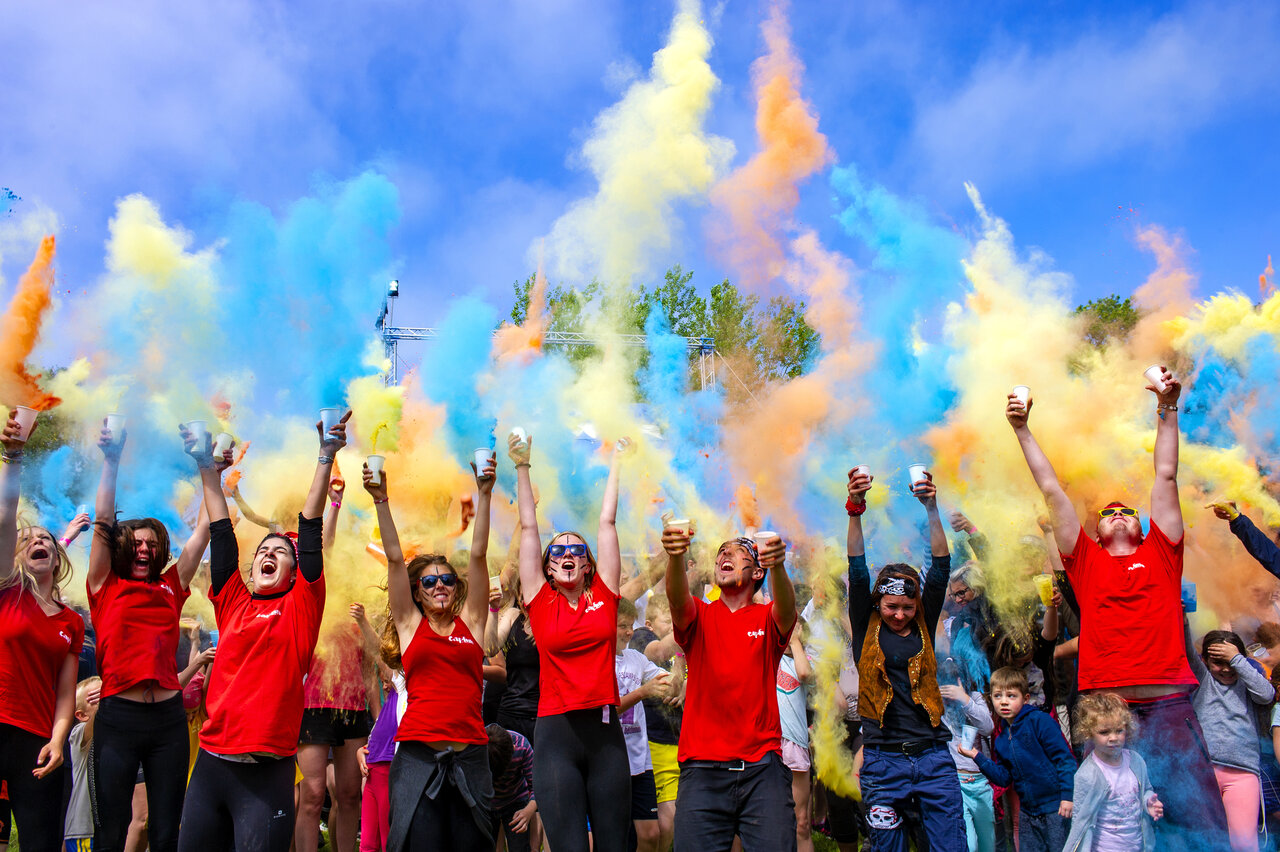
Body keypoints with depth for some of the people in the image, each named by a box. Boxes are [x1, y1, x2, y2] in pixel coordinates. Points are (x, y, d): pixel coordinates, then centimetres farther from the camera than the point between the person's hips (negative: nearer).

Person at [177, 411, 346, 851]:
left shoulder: (300, 607, 4)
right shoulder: (232, 603, 13)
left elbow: (310, 530, -1)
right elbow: (221, 533, 16)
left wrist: (325, 459, -6)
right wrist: (207, 467, 19)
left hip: (267, 771, -4)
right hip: (211, 763, 4)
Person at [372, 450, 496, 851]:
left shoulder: (471, 622, 11)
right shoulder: (410, 625, 11)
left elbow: (478, 555, 5)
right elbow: (395, 559, 4)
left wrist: (484, 495, -1)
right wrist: (381, 501, -1)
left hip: (470, 755, 1)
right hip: (417, 754, -1)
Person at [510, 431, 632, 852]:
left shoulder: (603, 596, 8)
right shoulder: (541, 603, 6)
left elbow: (607, 523, 12)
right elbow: (528, 527, 8)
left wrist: (615, 463, 17)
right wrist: (522, 467, 11)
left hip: (604, 729, 2)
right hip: (556, 732, -1)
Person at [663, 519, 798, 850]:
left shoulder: (767, 618, 10)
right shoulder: (699, 616, 11)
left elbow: (786, 609, -14)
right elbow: (678, 599, -12)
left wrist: (778, 566, -37)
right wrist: (676, 556, -35)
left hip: (763, 765, 0)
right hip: (703, 768, 0)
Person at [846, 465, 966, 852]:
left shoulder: (923, 626, 8)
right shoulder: (867, 628, 5)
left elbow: (941, 568, 0)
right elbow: (858, 571, -5)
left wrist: (932, 509, -11)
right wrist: (855, 509, -16)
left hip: (933, 757, 1)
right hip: (883, 760, -1)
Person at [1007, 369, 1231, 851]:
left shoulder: (1160, 554, 16)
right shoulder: (1086, 561, 15)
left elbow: (1166, 477, 13)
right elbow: (1051, 489, 14)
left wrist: (1167, 410, 10)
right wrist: (1022, 430, 14)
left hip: (1169, 707, 0)